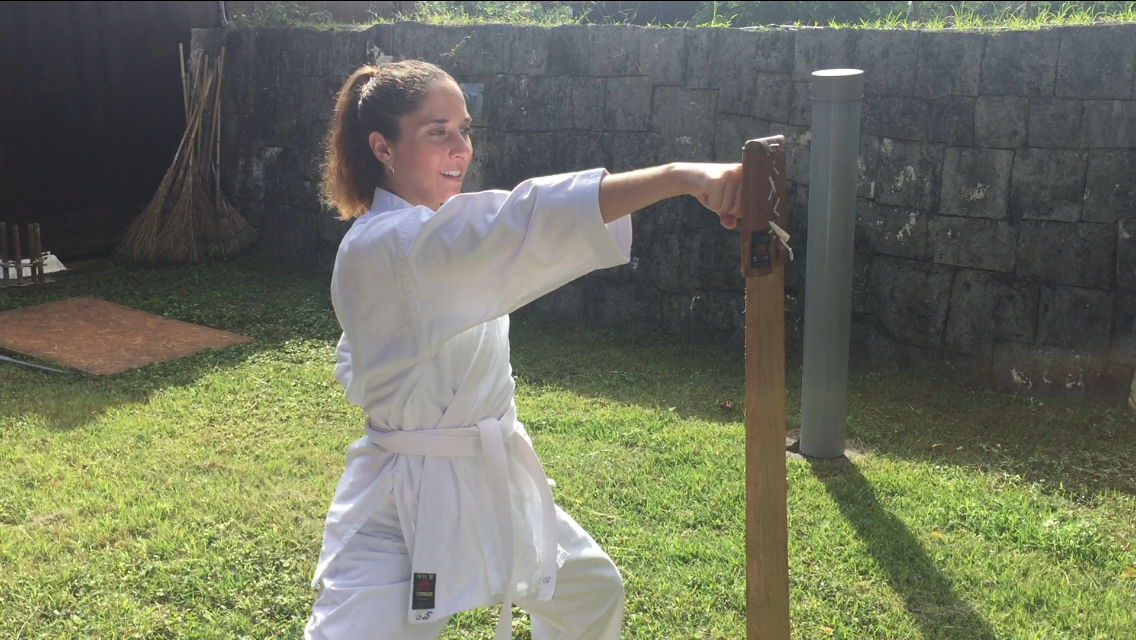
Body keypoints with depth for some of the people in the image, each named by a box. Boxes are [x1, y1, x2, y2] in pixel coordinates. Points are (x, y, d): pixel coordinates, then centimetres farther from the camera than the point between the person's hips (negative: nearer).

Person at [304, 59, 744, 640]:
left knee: (591, 593, 25)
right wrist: (681, 176, -48)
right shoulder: (381, 247, -25)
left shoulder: (434, 230, 6)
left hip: (494, 481, 9)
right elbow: (527, 222, -41)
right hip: (412, 499, -9)